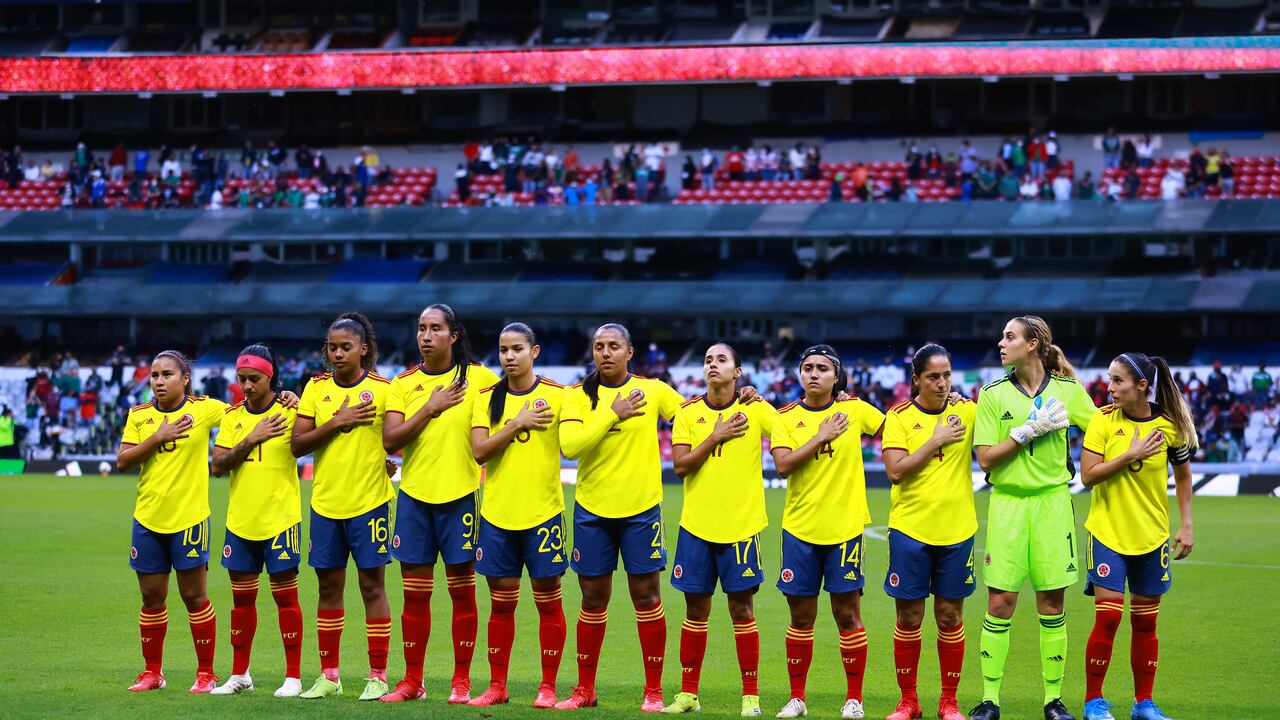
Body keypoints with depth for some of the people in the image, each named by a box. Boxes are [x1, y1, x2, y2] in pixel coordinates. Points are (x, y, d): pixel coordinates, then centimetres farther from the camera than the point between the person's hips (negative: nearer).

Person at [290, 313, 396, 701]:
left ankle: (377, 676, 5)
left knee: (372, 585, -1)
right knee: (329, 586, 9)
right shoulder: (317, 388, 4)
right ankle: (328, 675, 17)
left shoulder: (384, 388, -4)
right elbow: (296, 445, -1)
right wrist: (336, 423, -11)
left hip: (369, 501, -3)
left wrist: (391, 461, -16)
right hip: (326, 502, 3)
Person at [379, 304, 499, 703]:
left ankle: (461, 681, 9)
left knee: (462, 590, 1)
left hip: (460, 494, -2)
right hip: (414, 495, 2)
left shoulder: (478, 378, -1)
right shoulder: (404, 383, 4)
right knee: (415, 592, 5)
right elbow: (390, 440, -5)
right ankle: (412, 680, 13)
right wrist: (431, 408, -12)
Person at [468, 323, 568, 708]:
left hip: (543, 513, -2)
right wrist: (518, 423, -12)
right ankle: (497, 686, 15)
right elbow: (479, 450, -6)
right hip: (497, 514, 2)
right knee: (501, 602, 7)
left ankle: (548, 686, 8)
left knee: (548, 601, 1)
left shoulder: (557, 395, -2)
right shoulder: (487, 398, 6)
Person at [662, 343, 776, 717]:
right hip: (696, 525, 2)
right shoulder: (688, 413, 4)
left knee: (742, 609, 0)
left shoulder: (756, 410, -2)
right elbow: (680, 465, -6)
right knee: (696, 609, 7)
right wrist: (716, 436, -11)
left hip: (741, 525, -2)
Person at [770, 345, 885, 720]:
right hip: (800, 528, 1)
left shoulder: (855, 410, 2)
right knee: (801, 615, 6)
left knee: (847, 614, 1)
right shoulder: (787, 417, 2)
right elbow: (783, 464, -11)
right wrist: (822, 436, -14)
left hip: (845, 527, -1)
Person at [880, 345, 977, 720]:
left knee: (950, 616, 5)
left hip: (956, 531, 1)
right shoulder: (899, 416, -3)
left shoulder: (966, 411, 3)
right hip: (910, 529, -1)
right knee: (909, 616, 3)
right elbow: (895, 471, -12)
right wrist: (937, 440, -14)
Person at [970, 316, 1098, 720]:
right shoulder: (993, 394, -1)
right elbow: (986, 459, -6)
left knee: (1052, 604, 4)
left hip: (1052, 501, 0)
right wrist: (1030, 430, -14)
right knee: (1000, 603, -2)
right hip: (1008, 503, 0)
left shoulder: (1068, 390, 1)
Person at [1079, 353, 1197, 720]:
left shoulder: (1169, 426, -4)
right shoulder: (1103, 420, -8)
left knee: (1146, 623, 8)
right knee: (1108, 617, -9)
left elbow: (1183, 476, 9)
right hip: (1107, 533, -2)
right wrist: (1131, 455, -19)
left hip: (1151, 536, 2)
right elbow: (1088, 475, -13)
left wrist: (1186, 525, 4)